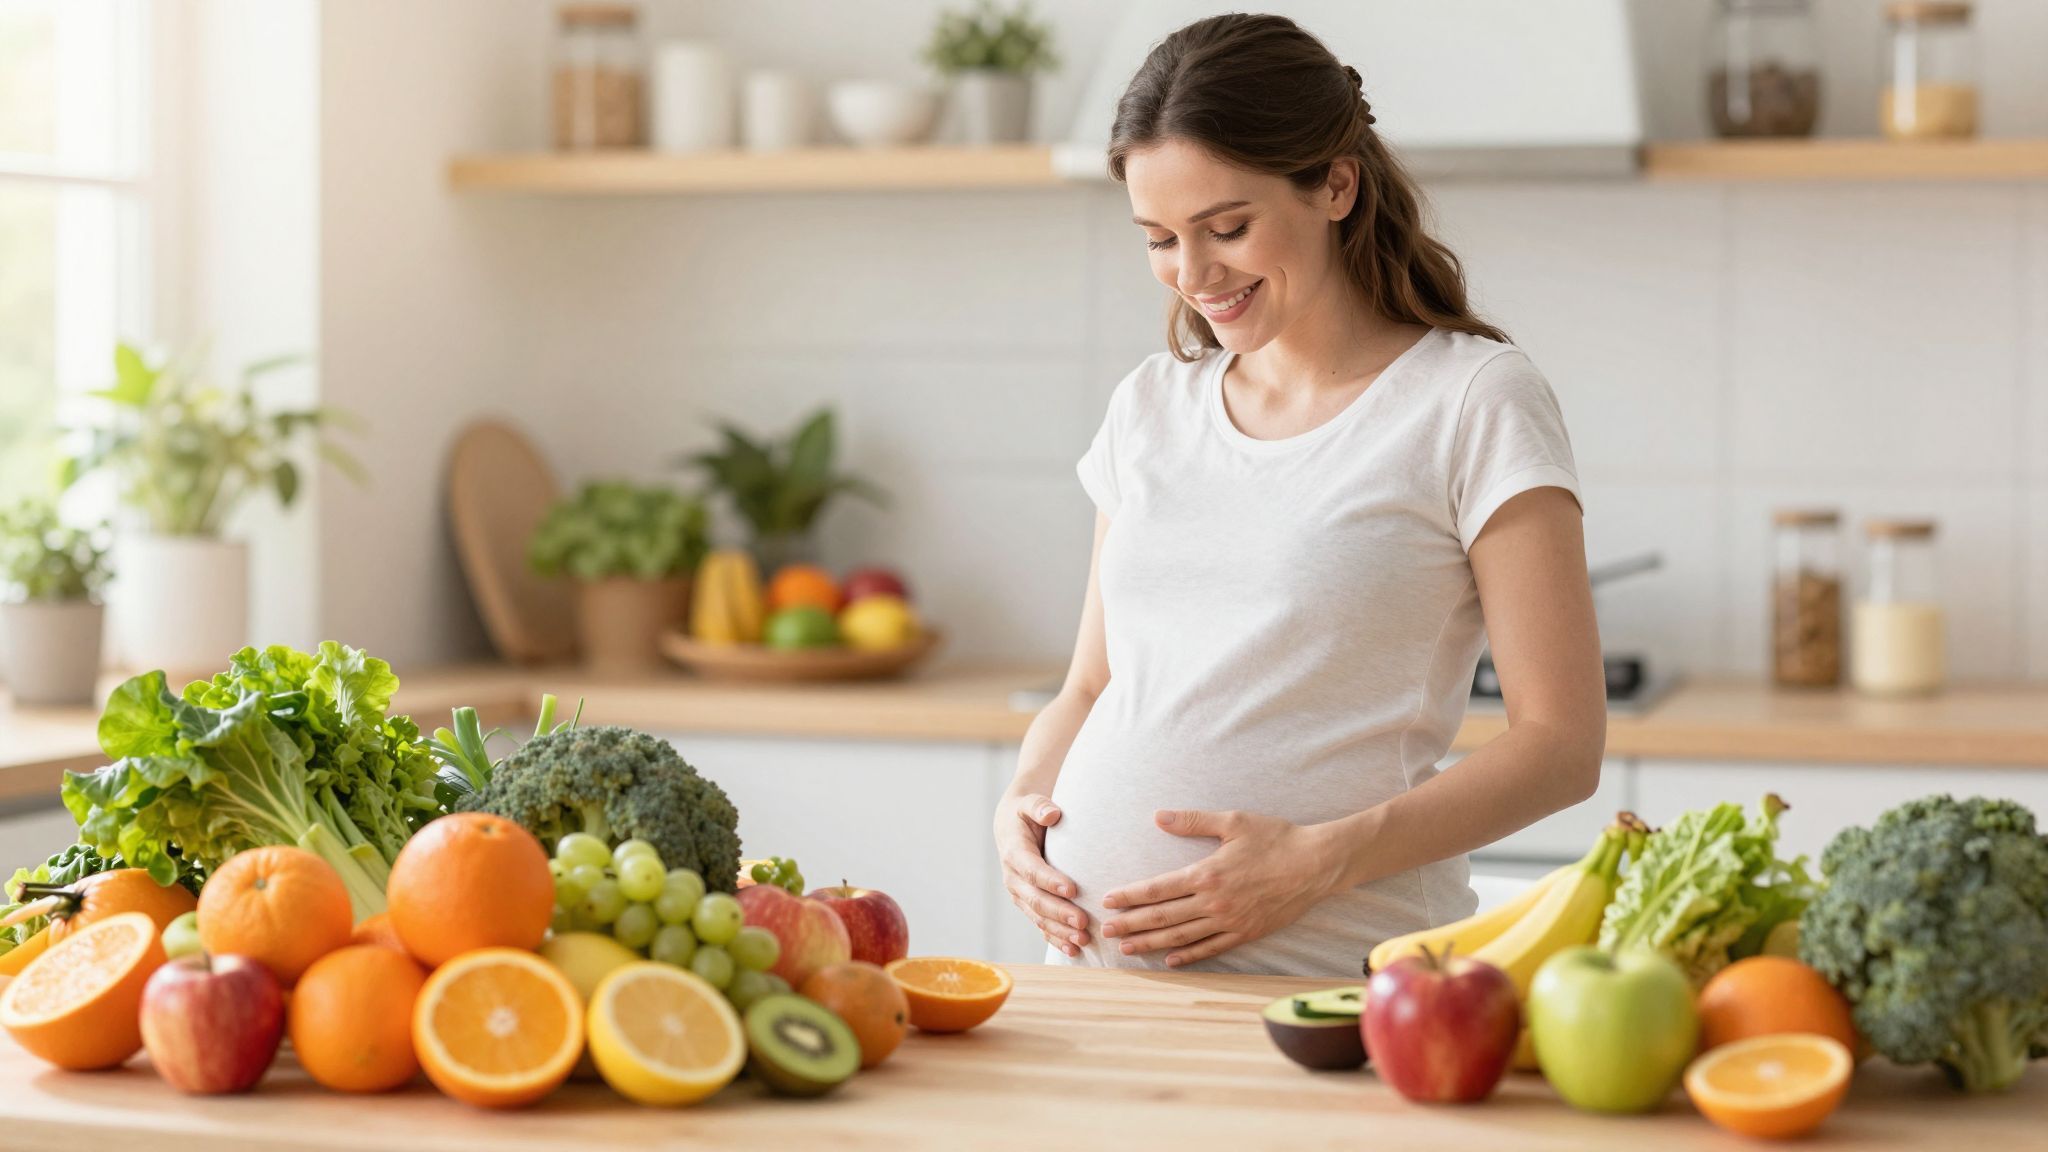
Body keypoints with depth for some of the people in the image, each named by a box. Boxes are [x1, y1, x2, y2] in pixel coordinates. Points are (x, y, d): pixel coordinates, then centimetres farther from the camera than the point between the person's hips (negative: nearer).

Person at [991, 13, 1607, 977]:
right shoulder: (1151, 408, 15)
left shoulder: (1475, 402, 0)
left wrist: (1321, 861, -15)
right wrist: (1023, 798, 2)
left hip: (1334, 971, -5)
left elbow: (1561, 744, -4)